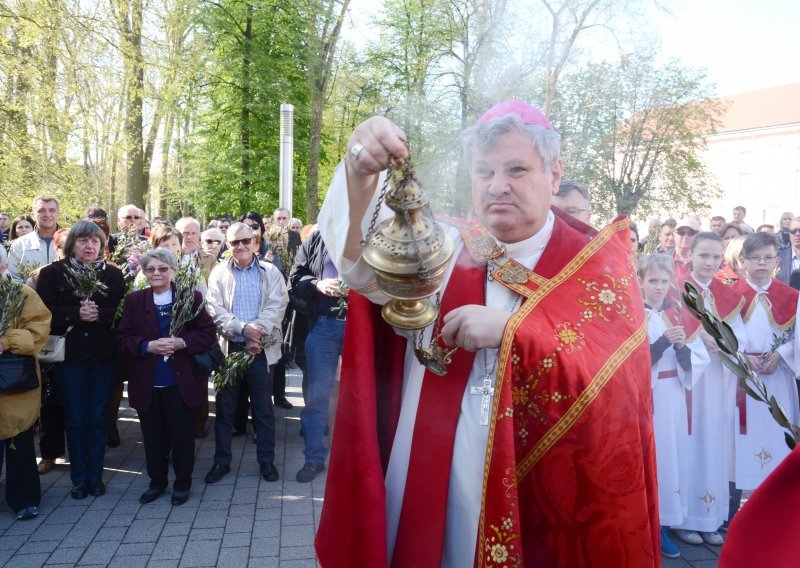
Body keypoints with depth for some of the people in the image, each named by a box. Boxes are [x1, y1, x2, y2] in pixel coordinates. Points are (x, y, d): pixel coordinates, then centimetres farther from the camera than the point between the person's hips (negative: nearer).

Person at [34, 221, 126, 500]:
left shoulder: (113, 274, 4)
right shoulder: (53, 273, 2)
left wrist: (99, 314, -19)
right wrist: (76, 313, -19)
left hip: (103, 356, 1)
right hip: (70, 355, -1)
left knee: (98, 418, 8)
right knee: (76, 419, 6)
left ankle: (95, 475, 21)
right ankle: (79, 477, 19)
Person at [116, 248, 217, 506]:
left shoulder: (191, 297, -1)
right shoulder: (134, 300, 5)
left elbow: (208, 333, -4)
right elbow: (123, 338, 1)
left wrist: (182, 343, -19)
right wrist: (148, 346, -17)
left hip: (182, 382, -2)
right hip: (146, 384, 2)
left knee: (182, 436, 6)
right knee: (153, 437, 12)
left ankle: (182, 484, 24)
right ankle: (157, 481, 31)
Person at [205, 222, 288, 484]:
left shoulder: (271, 272, 4)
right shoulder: (219, 273, 6)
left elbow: (276, 307, -6)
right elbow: (215, 310, -4)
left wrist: (257, 334, -20)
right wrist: (242, 329, -19)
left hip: (261, 349, -1)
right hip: (228, 348, 1)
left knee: (263, 408, 7)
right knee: (224, 408, 9)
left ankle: (266, 459, 20)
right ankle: (221, 460, 22)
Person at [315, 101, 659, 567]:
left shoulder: (599, 266, -3)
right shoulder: (446, 249, 3)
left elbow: (616, 384, -15)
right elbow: (369, 264, -17)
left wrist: (510, 330, -22)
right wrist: (360, 174, -34)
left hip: (541, 505, -1)